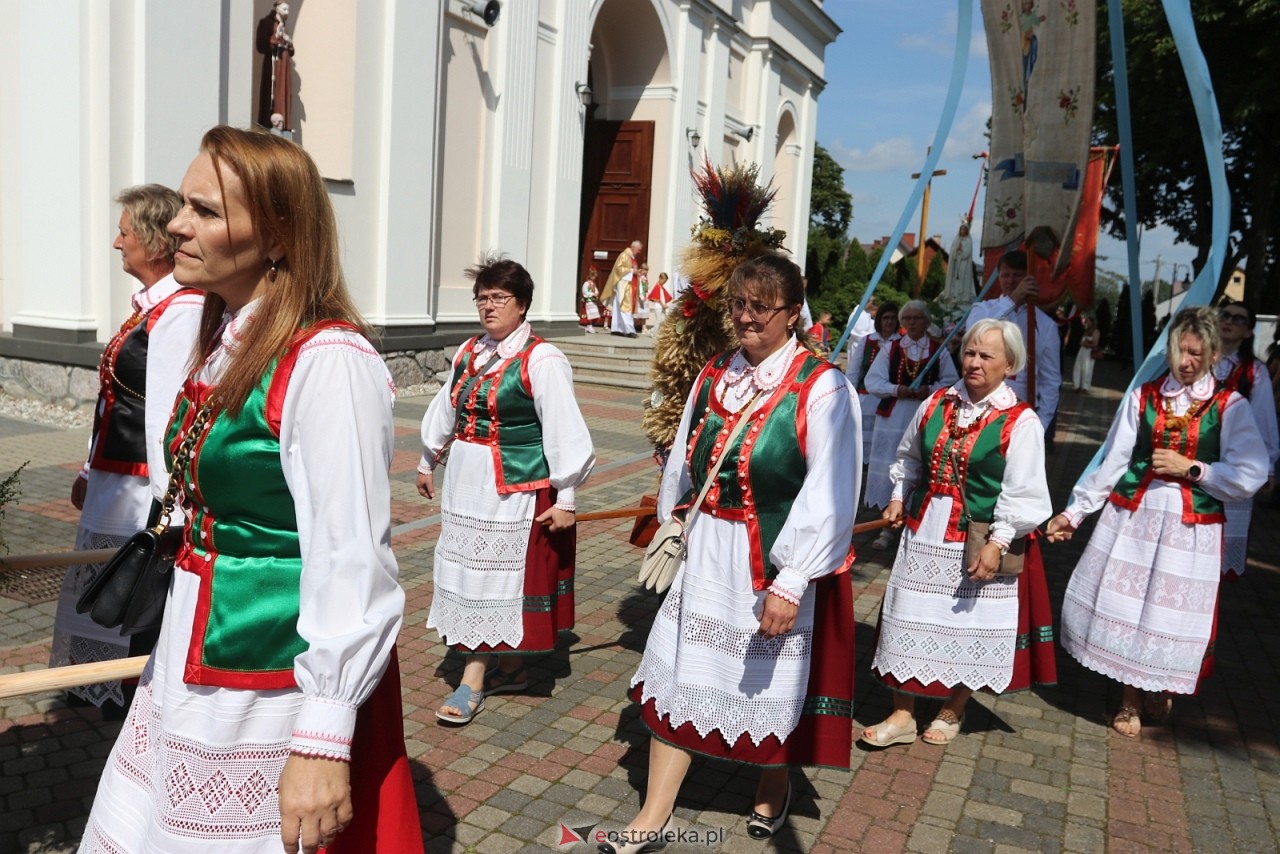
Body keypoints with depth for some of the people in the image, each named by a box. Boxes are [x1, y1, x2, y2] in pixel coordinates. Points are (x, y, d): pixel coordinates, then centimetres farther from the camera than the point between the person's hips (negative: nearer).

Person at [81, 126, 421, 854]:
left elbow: (353, 565, -23)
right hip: (193, 665, 9)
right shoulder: (221, 342, 5)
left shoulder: (327, 361, -22)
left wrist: (324, 741, -21)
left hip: (278, 682, -8)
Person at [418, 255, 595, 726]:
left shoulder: (541, 360, -13)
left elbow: (563, 431, -15)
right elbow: (447, 410, 20)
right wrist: (429, 462, 28)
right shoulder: (469, 352, 8)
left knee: (496, 578, 0)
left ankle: (472, 682, 9)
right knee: (469, 573, 12)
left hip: (516, 488, -7)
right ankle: (511, 668, 27)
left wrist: (565, 497, -16)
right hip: (466, 480, 7)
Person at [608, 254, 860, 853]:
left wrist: (791, 583, -21)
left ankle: (773, 788, 42)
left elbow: (830, 496, -20)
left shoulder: (821, 388, -16)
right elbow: (682, 462, 13)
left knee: (773, 683, 13)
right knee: (681, 672, 9)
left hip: (777, 560, -5)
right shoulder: (713, 376, 3)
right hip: (707, 552, 5)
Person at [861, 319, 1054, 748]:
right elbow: (909, 458, 18)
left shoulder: (1021, 422, -10)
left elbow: (1023, 494, -13)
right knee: (911, 620, 8)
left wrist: (997, 543, -19)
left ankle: (953, 711, 32)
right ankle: (902, 715, 21)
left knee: (968, 626, 10)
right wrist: (898, 497, 7)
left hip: (979, 542, -4)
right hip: (924, 533, 4)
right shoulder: (936, 404, 4)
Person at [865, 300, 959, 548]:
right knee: (889, 471, 2)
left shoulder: (939, 350, 6)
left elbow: (952, 383, 6)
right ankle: (888, 528, 12)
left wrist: (930, 390, -12)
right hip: (892, 418, 0)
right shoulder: (890, 349, 6)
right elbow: (872, 381, 2)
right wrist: (896, 389, -15)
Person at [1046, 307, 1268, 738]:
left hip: (1191, 527, -2)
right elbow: (1111, 462, 6)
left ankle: (1159, 688, 35)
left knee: (1172, 612, 5)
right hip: (1131, 516, 2)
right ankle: (1130, 698, 27)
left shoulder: (1230, 407, 0)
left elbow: (1249, 477, -9)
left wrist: (1190, 469, -11)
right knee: (1122, 605, 5)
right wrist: (1074, 511, 4)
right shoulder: (1143, 396, 6)